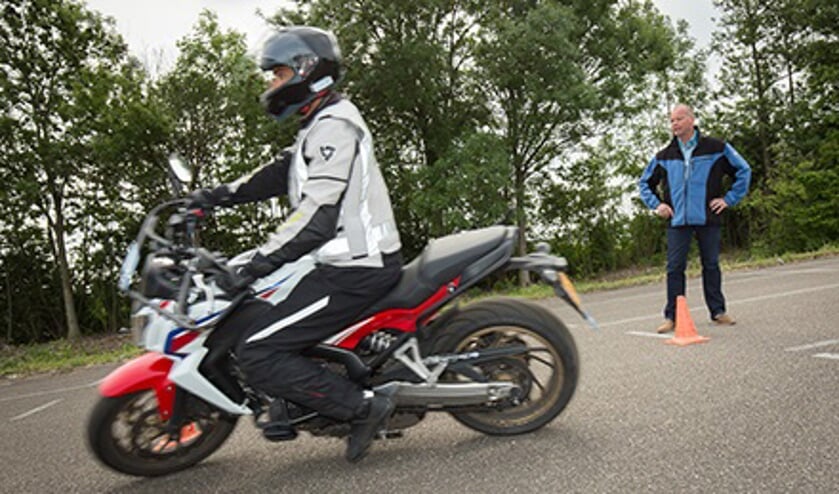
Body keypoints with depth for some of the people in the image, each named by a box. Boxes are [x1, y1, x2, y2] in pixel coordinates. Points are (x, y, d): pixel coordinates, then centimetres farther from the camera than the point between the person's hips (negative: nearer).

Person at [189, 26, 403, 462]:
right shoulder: (322, 124, 19)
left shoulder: (333, 127, -15)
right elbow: (280, 174, 17)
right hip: (349, 259, 11)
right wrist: (217, 195, 7)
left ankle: (363, 406, -6)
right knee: (253, 312, 21)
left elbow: (317, 214, -23)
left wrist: (255, 266, -22)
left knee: (258, 353, -11)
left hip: (355, 269, -11)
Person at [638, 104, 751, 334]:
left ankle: (718, 311, 19)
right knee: (674, 268, -2)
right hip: (677, 220, 1)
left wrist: (729, 199, 2)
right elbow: (644, 182, 19)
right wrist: (656, 204, 5)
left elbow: (744, 170, 10)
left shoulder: (717, 148, 2)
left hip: (708, 219, -1)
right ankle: (672, 316, 3)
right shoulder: (664, 156, 7)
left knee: (711, 265, 7)